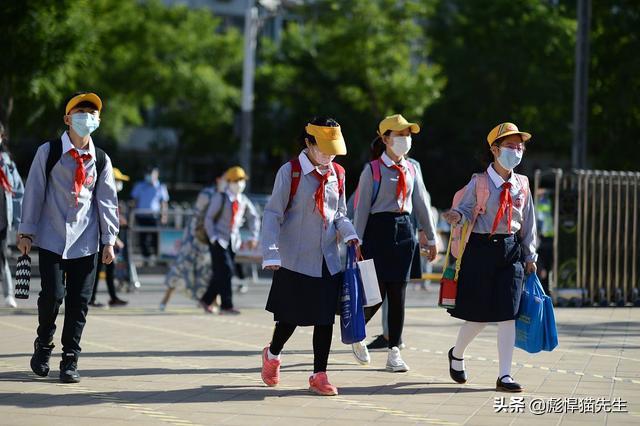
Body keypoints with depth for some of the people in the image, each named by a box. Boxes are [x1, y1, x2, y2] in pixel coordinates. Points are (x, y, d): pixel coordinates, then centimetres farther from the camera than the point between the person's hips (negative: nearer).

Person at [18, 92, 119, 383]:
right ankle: (44, 343, 17)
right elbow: (34, 191, 1)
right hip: (52, 239, -2)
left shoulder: (101, 160, 8)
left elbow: (107, 201, 10)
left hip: (86, 242, 2)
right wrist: (26, 232, 0)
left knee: (79, 302, 0)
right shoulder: (49, 152, -1)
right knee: (52, 294, -10)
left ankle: (70, 360, 9)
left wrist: (109, 240, 6)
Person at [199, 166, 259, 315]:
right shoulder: (220, 198, -8)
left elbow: (254, 217, 18)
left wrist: (254, 237, 8)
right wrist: (213, 238, -13)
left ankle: (206, 300, 22)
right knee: (225, 271, -13)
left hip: (233, 241, 6)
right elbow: (208, 218, -6)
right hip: (219, 240, -6)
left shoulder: (244, 200, 6)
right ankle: (226, 306, -12)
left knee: (220, 273, 6)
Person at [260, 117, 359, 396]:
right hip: (295, 260, -4)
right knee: (291, 316, 4)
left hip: (328, 261, 4)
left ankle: (319, 375, 10)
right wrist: (271, 254, -18)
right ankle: (272, 355, 32)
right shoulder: (290, 172, -8)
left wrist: (350, 236, -2)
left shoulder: (337, 174, 8)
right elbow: (272, 214, -9)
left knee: (326, 318, 2)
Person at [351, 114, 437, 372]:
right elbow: (362, 208, -4)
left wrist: (431, 238, 18)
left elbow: (421, 205, 16)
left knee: (398, 293, 3)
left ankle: (394, 353, 7)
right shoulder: (373, 170, -3)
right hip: (378, 231, -5)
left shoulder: (411, 170, 12)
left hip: (404, 232, 5)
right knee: (377, 293, -6)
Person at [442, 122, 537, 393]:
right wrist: (457, 217, -29)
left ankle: (504, 376, 2)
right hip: (481, 248, -3)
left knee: (508, 314, -3)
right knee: (479, 315, 2)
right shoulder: (478, 182, -4)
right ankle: (457, 355, 31)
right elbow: (466, 209, -5)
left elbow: (528, 221, 13)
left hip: (511, 250, 3)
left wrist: (529, 256, 13)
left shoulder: (522, 185, 7)